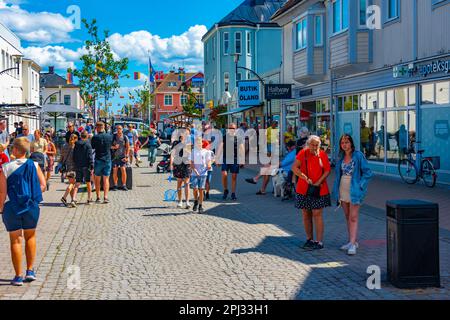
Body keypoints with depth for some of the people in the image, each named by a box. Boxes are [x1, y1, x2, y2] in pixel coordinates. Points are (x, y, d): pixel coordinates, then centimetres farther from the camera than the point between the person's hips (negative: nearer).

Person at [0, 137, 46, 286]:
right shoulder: (34, 165, -3)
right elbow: (43, 186, -4)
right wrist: (32, 196, 10)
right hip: (31, 206, 2)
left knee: (15, 240, 7)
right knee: (30, 237, 19)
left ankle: (18, 276, 10)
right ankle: (30, 271, 19)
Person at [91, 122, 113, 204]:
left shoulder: (95, 137, -10)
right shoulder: (109, 136, -1)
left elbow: (92, 147, 0)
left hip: (98, 160, -2)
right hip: (108, 160, 2)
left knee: (97, 180, 10)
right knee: (106, 179, 5)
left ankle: (98, 197, 11)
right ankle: (105, 197, -4)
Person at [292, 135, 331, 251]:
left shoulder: (322, 154, 1)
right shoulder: (303, 153, -1)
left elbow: (328, 170, -2)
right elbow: (294, 168, -6)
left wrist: (318, 183, -12)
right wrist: (306, 179, -12)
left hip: (319, 189, -2)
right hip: (304, 189, 2)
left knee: (317, 214, -6)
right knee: (306, 214, 8)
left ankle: (319, 242, -3)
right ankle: (310, 239, 21)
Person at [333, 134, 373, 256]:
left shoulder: (358, 156, -9)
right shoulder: (341, 157, 10)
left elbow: (368, 173, -9)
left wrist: (360, 186, -15)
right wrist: (336, 189, 11)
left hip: (354, 190, -7)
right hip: (343, 190, 7)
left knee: (353, 218, -8)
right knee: (348, 217, 11)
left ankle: (353, 244, -10)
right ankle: (353, 241, 19)